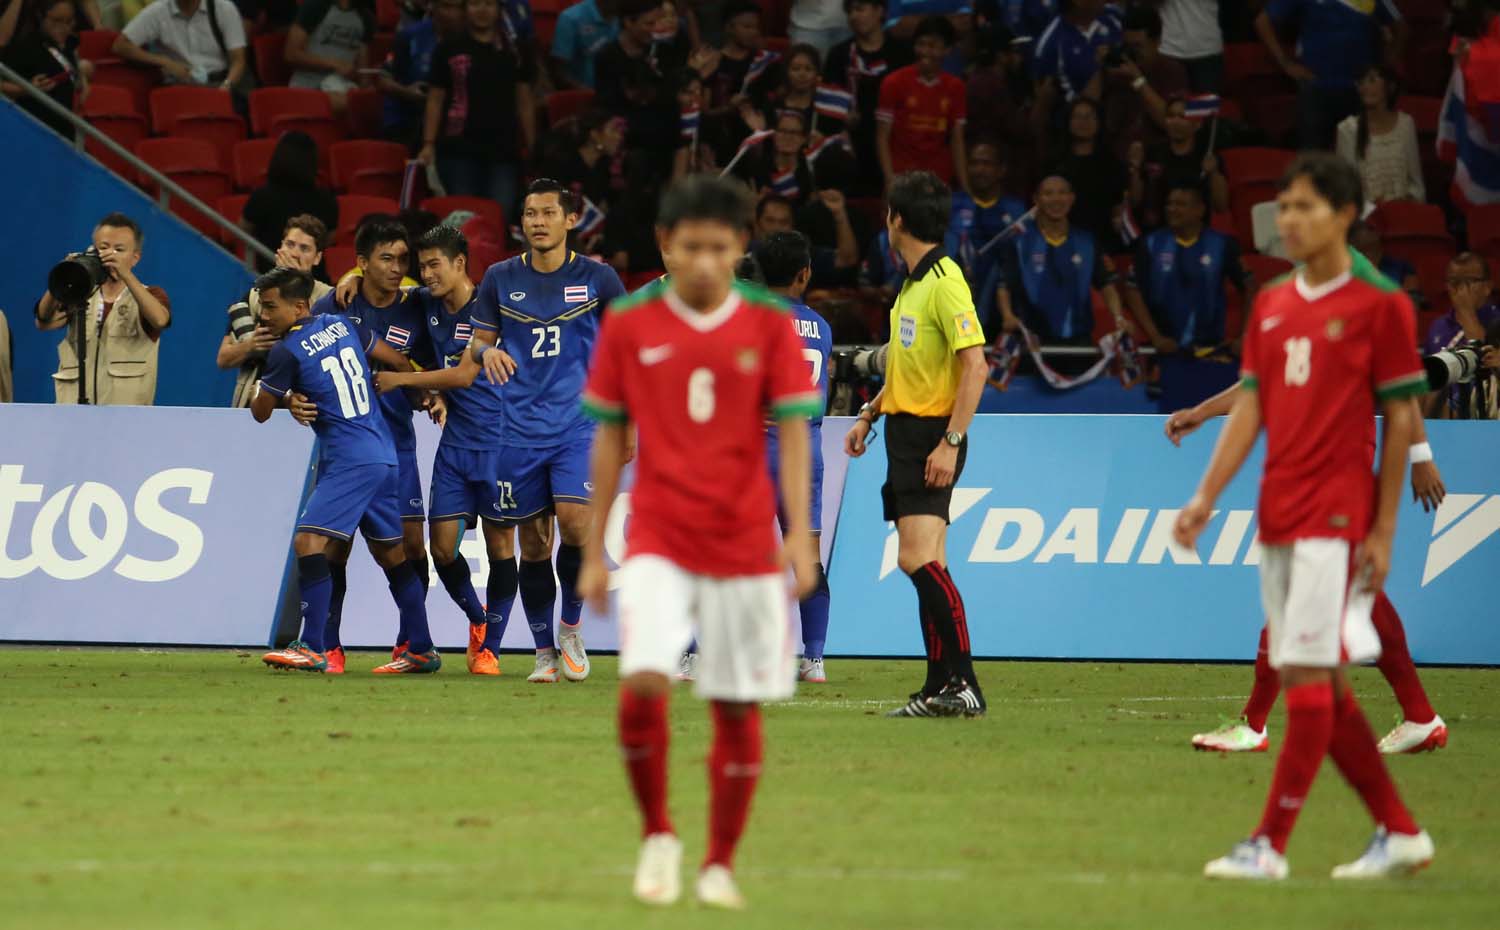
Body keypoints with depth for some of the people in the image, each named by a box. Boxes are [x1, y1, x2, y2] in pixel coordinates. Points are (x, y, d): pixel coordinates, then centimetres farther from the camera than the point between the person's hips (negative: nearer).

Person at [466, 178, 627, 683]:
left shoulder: (597, 278, 0)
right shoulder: (501, 278, 4)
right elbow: (479, 342, 12)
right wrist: (487, 352, -13)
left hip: (578, 426, -2)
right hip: (521, 428, 2)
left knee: (575, 523, -19)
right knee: (533, 542, 3)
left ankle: (572, 627, 4)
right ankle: (545, 652, 15)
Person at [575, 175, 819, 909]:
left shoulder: (769, 323, -1)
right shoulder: (629, 324, 1)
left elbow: (793, 429, -1)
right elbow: (609, 436, 7)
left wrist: (799, 531, -13)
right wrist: (594, 552, 7)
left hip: (745, 544, 1)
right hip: (658, 539, -1)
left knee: (737, 706, 3)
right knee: (643, 683, -18)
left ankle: (720, 865, 18)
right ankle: (657, 835, 3)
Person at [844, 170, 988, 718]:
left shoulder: (944, 282, -14)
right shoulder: (913, 283, 15)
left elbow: (976, 365, -20)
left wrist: (951, 442, -23)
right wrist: (870, 414, 23)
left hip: (932, 435, -10)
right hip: (905, 428, 10)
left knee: (918, 559, -18)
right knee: (925, 567, 8)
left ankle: (962, 683, -18)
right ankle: (941, 689, 10)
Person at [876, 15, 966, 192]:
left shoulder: (955, 87, 6)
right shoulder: (894, 83, -2)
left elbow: (957, 142, 8)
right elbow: (883, 138, -1)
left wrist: (964, 187, 1)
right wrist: (890, 177, -13)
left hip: (940, 180, 2)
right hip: (902, 177, -2)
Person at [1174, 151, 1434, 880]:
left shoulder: (1381, 304, -5)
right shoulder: (1271, 306, 13)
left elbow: (1402, 420, -5)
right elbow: (1250, 408, 13)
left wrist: (1384, 530, -8)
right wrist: (1206, 497, 3)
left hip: (1337, 518, -7)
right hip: (1278, 515, 7)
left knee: (1309, 675, -10)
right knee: (1315, 683, 9)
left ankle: (1270, 845, -9)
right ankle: (1399, 832, 18)